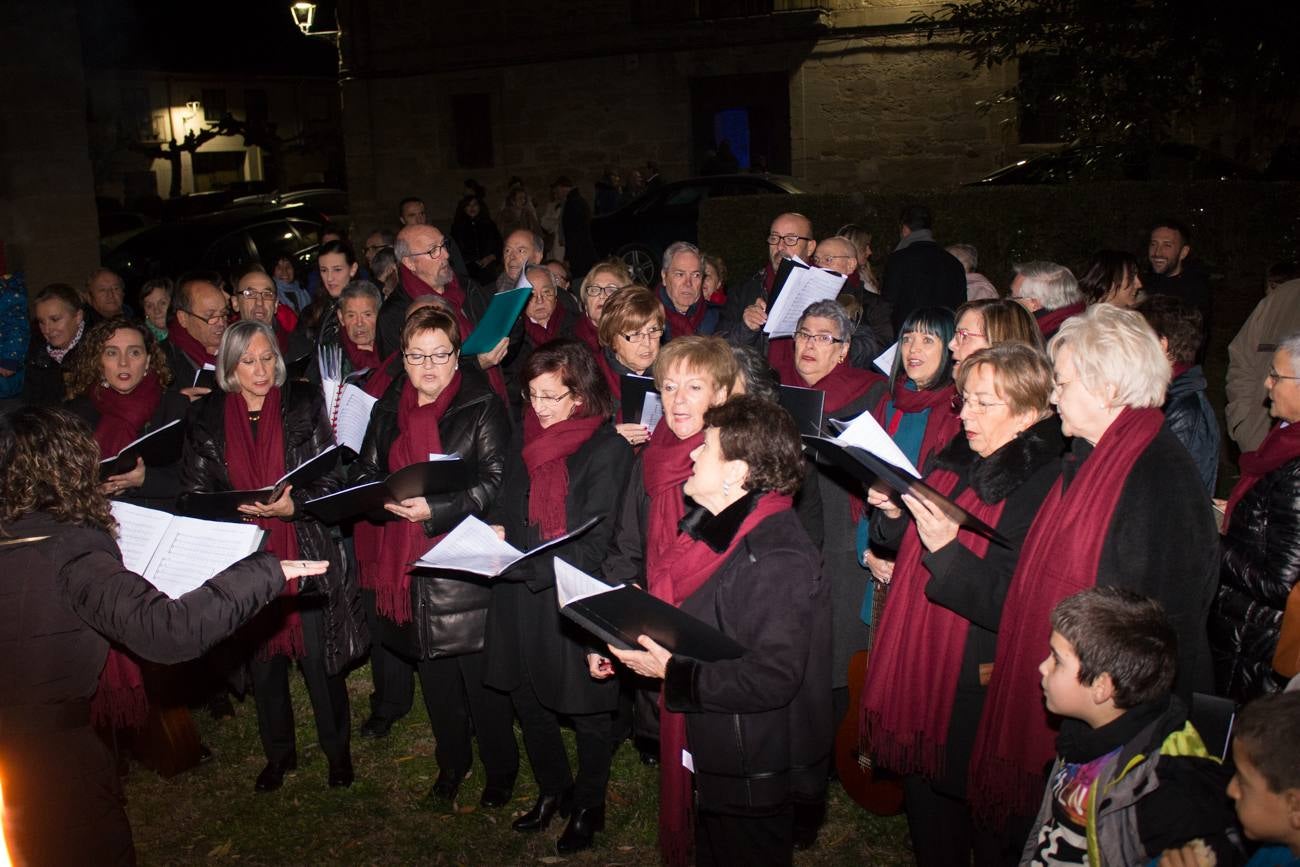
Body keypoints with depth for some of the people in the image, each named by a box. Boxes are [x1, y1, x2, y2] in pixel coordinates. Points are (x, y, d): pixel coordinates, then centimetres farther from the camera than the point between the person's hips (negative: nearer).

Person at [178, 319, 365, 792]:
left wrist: (293, 505, -19)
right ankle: (279, 753, 31)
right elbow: (195, 492, 5)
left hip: (306, 554, -2)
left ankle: (337, 749, 22)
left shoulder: (304, 405, -2)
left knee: (319, 656, 2)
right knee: (262, 659, 12)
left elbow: (330, 478, -3)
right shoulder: (207, 418, 4)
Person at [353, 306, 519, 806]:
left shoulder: (483, 408, -7)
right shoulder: (388, 410, 10)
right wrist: (388, 500, -10)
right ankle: (451, 761, 36)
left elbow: (495, 482, -13)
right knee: (433, 671, 17)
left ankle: (500, 768, 23)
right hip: (407, 563, 5)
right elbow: (364, 474, 12)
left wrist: (435, 509, -24)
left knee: (481, 674, 2)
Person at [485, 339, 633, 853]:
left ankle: (589, 806, 33)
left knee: (587, 707, 10)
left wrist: (521, 561, -26)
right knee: (526, 697, 17)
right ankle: (552, 790, 41)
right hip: (520, 597, 6)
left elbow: (594, 542, -18)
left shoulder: (607, 448, -15)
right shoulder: (526, 437, 6)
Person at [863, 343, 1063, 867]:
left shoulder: (1046, 488, -20)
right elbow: (902, 548, 15)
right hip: (916, 667, 7)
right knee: (925, 819, 22)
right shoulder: (950, 462, 5)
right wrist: (892, 514, -5)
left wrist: (947, 549, -32)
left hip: (980, 691, -7)